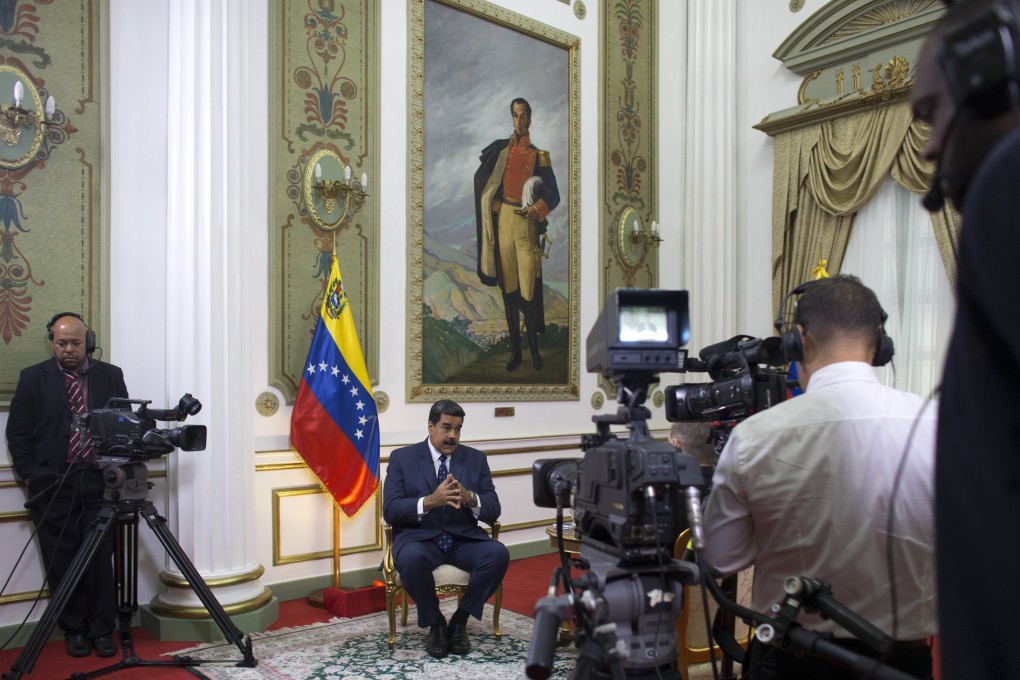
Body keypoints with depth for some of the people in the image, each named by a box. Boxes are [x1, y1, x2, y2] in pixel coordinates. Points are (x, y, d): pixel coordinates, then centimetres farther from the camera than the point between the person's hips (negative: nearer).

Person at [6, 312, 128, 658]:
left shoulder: (110, 376, 7)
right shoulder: (33, 378, 4)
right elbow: (17, 433, 6)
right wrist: (31, 474, -2)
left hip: (100, 483, 1)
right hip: (52, 486, 0)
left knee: (101, 559, 2)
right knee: (62, 562, 5)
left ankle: (101, 629, 13)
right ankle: (74, 630, 19)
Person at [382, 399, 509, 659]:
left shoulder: (476, 458, 7)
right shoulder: (402, 458, 1)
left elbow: (493, 510, 2)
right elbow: (390, 511, -9)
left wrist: (470, 498, -21)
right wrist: (429, 501, -26)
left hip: (464, 539, 2)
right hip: (419, 537, -2)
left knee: (498, 554, -27)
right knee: (411, 559, -36)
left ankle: (460, 620, -5)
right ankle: (435, 623, -7)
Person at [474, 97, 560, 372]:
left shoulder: (539, 156, 6)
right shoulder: (499, 149, 10)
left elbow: (553, 195, 4)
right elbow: (480, 178, 18)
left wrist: (537, 209, -14)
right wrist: (492, 202, 4)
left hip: (527, 223, -2)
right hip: (503, 220, 2)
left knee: (529, 288, -6)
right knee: (508, 287, 6)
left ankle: (534, 347, 9)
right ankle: (515, 349, 15)